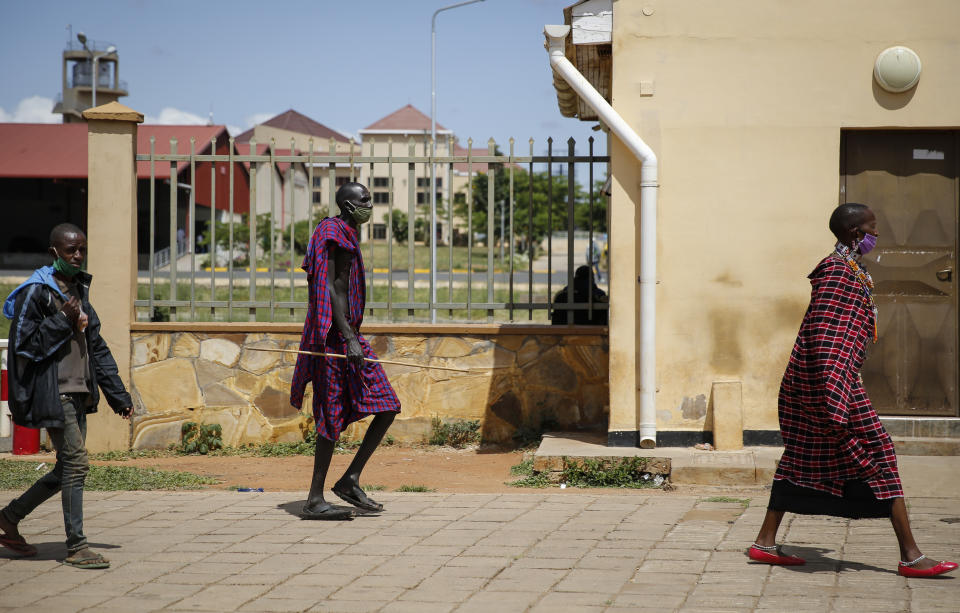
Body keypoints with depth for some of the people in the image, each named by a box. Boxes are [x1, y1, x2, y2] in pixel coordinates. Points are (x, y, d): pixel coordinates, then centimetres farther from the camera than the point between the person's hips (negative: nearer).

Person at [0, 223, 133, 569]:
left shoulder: (79, 290, 16)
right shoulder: (36, 292, -9)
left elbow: (95, 346, 19)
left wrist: (117, 394, 16)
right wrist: (63, 322, -17)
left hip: (78, 391, 8)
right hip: (52, 391, -8)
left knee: (67, 468, 9)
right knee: (75, 463, -10)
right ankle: (75, 547, -2)